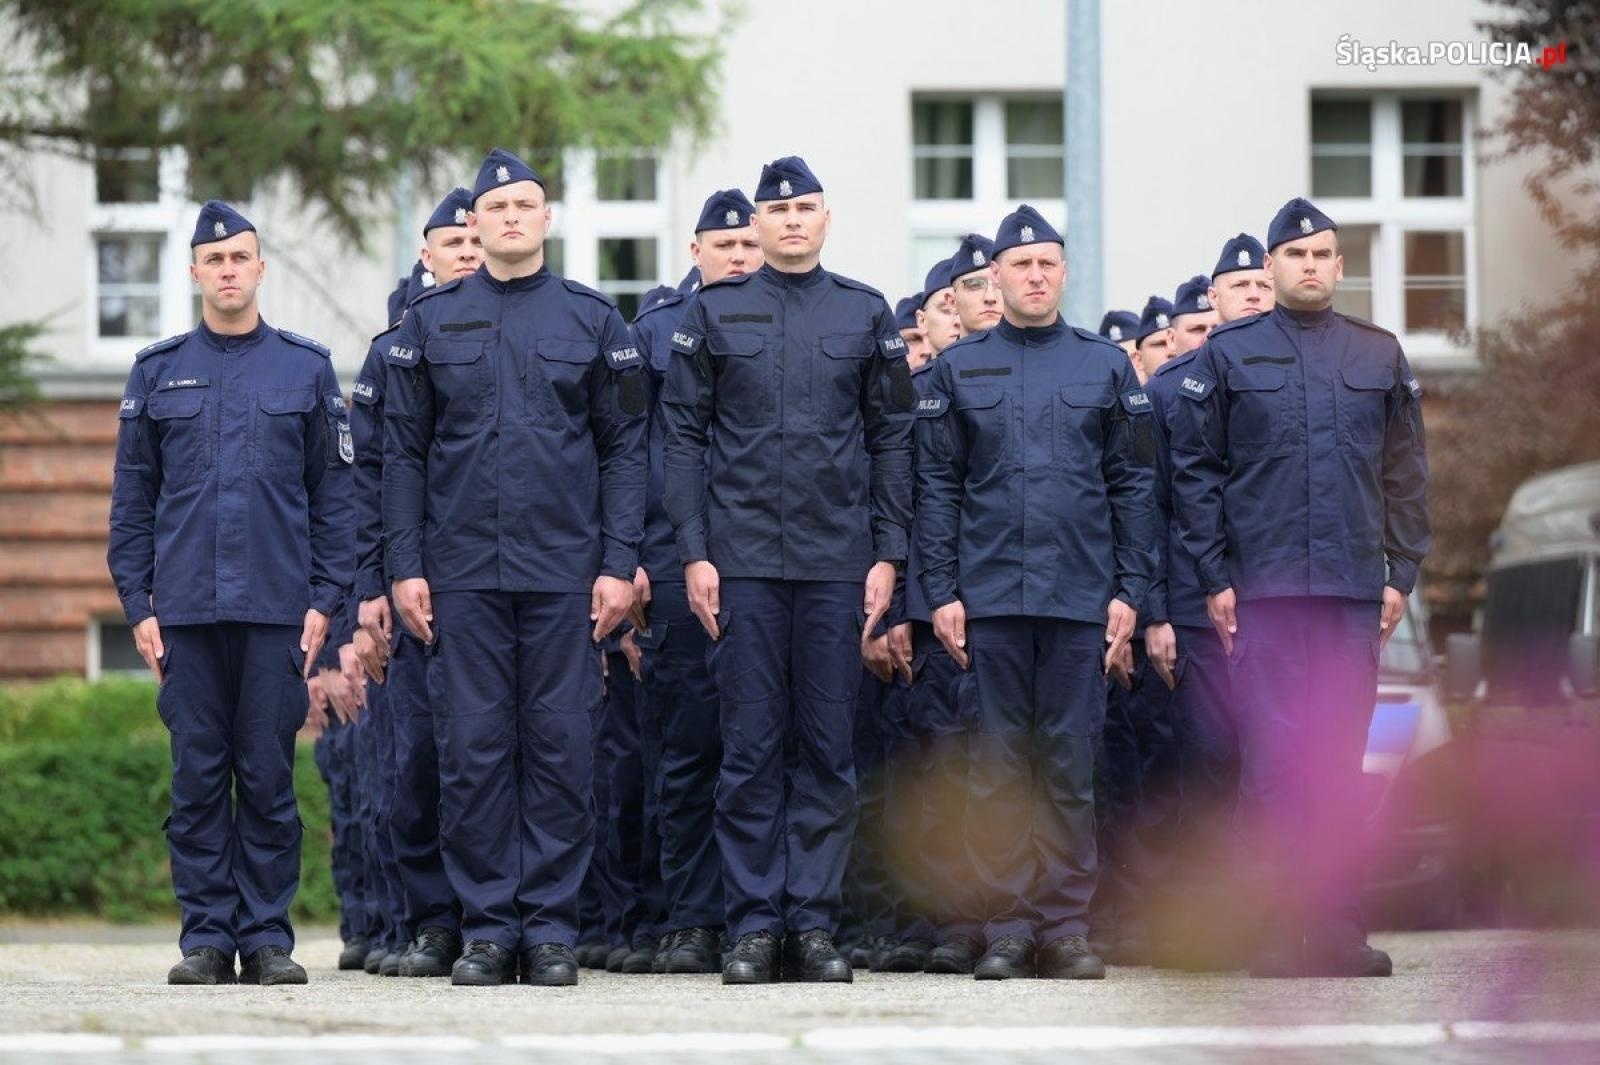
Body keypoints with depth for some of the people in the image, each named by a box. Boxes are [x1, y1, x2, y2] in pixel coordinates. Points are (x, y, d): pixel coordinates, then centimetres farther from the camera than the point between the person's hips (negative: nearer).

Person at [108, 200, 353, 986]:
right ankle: (206, 936, 5)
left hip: (278, 610, -1)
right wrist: (138, 604, 1)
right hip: (186, 610, 1)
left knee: (269, 776, 0)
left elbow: (335, 496, 7)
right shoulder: (157, 372, 9)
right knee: (197, 777, 1)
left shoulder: (307, 369, 7)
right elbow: (132, 500, 9)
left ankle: (267, 935, 5)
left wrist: (324, 600, -1)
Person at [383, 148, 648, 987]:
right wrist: (405, 565, 0)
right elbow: (403, 451, 8)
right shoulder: (431, 321, 8)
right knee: (472, 750, 0)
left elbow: (625, 447, 5)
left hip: (566, 571, 0)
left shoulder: (592, 320, 6)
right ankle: (486, 927, 5)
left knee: (561, 745, 0)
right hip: (463, 571, 0)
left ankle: (551, 926, 5)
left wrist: (620, 563, -3)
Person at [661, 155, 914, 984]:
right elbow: (682, 436, 4)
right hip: (743, 563, -1)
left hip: (838, 564, 1)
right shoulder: (714, 314, 6)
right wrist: (693, 551, -4)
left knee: (828, 750, 2)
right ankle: (753, 925, 2)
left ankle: (814, 923, 6)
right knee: (751, 747, -1)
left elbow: (893, 439, 9)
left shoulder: (867, 316, 8)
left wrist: (887, 554, 2)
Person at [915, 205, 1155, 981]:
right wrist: (942, 592, -2)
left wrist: (1128, 591, 1)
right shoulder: (957, 369, 8)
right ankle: (1008, 927, 3)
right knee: (998, 766, 0)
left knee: (1069, 764, 1)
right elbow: (936, 487, 6)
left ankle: (1065, 924, 5)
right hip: (989, 597, 0)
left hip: (1081, 597, 0)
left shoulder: (1106, 366, 9)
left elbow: (1133, 486, 8)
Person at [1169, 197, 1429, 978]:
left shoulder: (1379, 356, 12)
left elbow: (1406, 472, 14)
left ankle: (1338, 928, 7)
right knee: (1273, 755, -6)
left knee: (1340, 759, 4)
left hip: (1355, 589, 3)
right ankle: (1274, 929, -4)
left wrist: (1402, 572, 6)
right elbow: (1194, 467, 4)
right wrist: (1214, 577, -2)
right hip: (1262, 586, -2)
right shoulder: (1228, 355, 4)